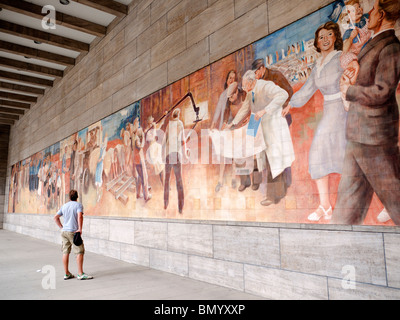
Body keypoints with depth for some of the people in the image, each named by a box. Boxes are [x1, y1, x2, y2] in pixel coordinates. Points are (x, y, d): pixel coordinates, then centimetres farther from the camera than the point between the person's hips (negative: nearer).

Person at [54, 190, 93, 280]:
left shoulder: (64, 206, 15)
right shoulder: (78, 205, -5)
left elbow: (56, 217, 17)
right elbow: (80, 216, -21)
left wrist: (61, 227, 17)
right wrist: (80, 229, -18)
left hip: (64, 231, 7)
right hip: (73, 232, -7)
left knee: (65, 252, 9)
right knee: (80, 252, -3)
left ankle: (67, 274, 16)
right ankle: (80, 274, -5)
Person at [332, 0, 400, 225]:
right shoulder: (375, 44, 16)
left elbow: (381, 91, -21)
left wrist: (349, 91, -10)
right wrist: (355, 82, 3)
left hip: (374, 135, -10)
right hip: (359, 135, 10)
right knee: (351, 190, 15)